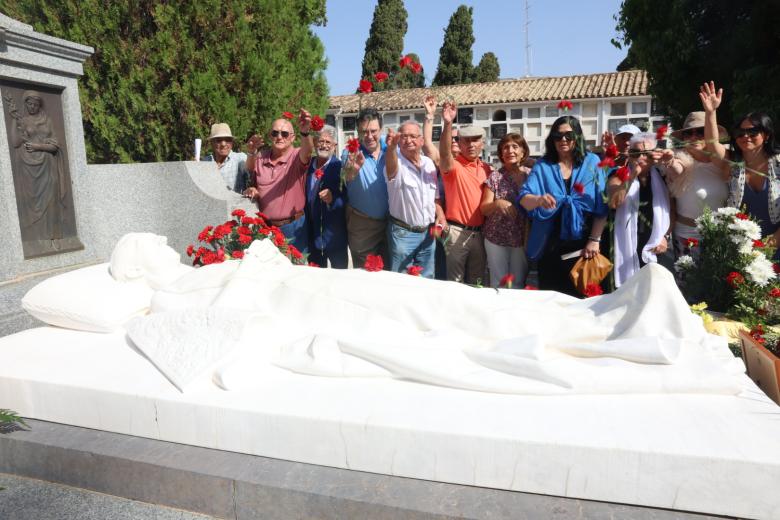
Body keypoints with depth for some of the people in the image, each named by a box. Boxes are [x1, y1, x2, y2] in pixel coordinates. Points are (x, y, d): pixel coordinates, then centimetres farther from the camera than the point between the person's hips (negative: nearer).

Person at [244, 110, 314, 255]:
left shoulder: (297, 156, -8)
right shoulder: (260, 158, 5)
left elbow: (307, 152, -29)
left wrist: (305, 132, -52)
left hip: (292, 228, -4)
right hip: (264, 227, 4)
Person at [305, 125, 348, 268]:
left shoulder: (340, 167, -9)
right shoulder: (307, 166, 3)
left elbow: (346, 198, -12)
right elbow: (305, 197, 9)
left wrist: (332, 199, -31)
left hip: (335, 236, -4)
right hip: (313, 234, 4)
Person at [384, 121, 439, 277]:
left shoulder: (429, 163, 6)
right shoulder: (397, 163, -12)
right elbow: (391, 168, -39)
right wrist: (391, 147, -60)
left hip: (427, 232, 5)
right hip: (402, 233, -5)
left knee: (426, 280, 15)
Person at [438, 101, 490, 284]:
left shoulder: (487, 169, 12)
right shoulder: (453, 166, -6)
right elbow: (444, 153, -29)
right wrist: (448, 124, -43)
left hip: (479, 233, 6)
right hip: (457, 232, -5)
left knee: (477, 283, 15)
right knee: (454, 281, 0)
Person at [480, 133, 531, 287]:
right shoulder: (494, 177, -2)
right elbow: (484, 208, -5)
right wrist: (497, 204, -26)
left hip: (522, 238, 1)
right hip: (496, 238, -1)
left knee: (519, 282, 10)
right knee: (498, 282, 6)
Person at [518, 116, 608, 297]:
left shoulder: (592, 162, 2)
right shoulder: (542, 166, 4)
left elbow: (602, 205, -1)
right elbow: (523, 198, -8)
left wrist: (594, 240, -8)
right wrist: (539, 200, -30)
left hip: (582, 244, 0)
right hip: (550, 245, 1)